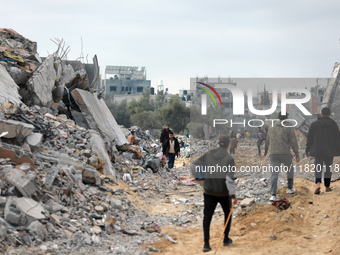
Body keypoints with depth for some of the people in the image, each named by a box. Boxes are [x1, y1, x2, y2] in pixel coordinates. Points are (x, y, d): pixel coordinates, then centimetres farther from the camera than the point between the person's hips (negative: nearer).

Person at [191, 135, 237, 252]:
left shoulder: (208, 155, -3)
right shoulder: (229, 159, -14)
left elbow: (194, 166, -3)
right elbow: (229, 178, -21)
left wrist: (198, 177, 16)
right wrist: (233, 195, -18)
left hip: (209, 191, 2)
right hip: (224, 193, -2)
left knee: (207, 216, 5)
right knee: (227, 214, 21)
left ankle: (206, 244, -2)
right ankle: (226, 239, 29)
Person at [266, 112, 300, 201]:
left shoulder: (271, 128, 15)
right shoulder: (288, 128, 1)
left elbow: (268, 142, 25)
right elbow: (293, 142, -4)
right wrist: (297, 154, 5)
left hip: (273, 154, 2)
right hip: (285, 153, -2)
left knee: (274, 174, -5)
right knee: (290, 169, 25)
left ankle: (273, 195, -19)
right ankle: (289, 188, 30)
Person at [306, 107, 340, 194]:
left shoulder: (315, 124, 2)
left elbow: (309, 137, 3)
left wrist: (307, 149, 9)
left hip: (318, 150, 0)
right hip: (330, 150, 0)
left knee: (318, 167, -1)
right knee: (328, 167, 10)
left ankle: (318, 183, -24)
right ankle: (327, 187, 15)